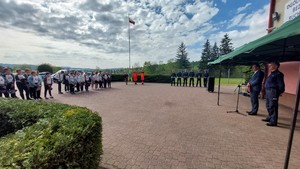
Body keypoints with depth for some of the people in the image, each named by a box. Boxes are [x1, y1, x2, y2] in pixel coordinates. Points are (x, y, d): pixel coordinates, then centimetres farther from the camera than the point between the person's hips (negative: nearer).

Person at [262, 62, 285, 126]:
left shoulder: (278, 74, -9)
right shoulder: (272, 74, 17)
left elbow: (281, 85, -12)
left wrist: (279, 93, -15)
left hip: (273, 92, -10)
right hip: (268, 91, 10)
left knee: (272, 107, -6)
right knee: (268, 106, 18)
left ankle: (273, 121, 1)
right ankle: (270, 118, 31)